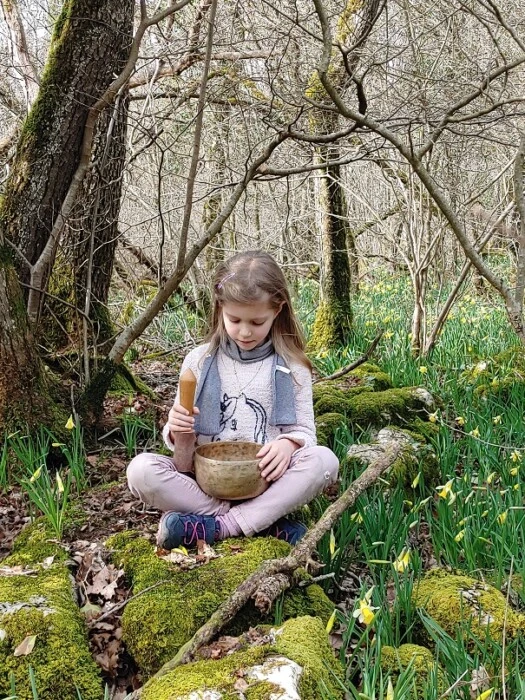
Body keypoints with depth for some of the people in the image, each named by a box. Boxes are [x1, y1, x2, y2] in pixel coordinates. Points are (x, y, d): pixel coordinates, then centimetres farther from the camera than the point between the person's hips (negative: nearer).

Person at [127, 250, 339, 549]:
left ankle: (215, 527, -26)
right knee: (141, 470, -25)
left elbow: (304, 431, 5)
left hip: (266, 483, 0)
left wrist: (288, 443, -19)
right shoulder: (199, 361, 6)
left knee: (324, 460, -28)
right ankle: (267, 523, -23)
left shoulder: (291, 367, 4)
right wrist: (177, 432, -15)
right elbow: (183, 440, 10)